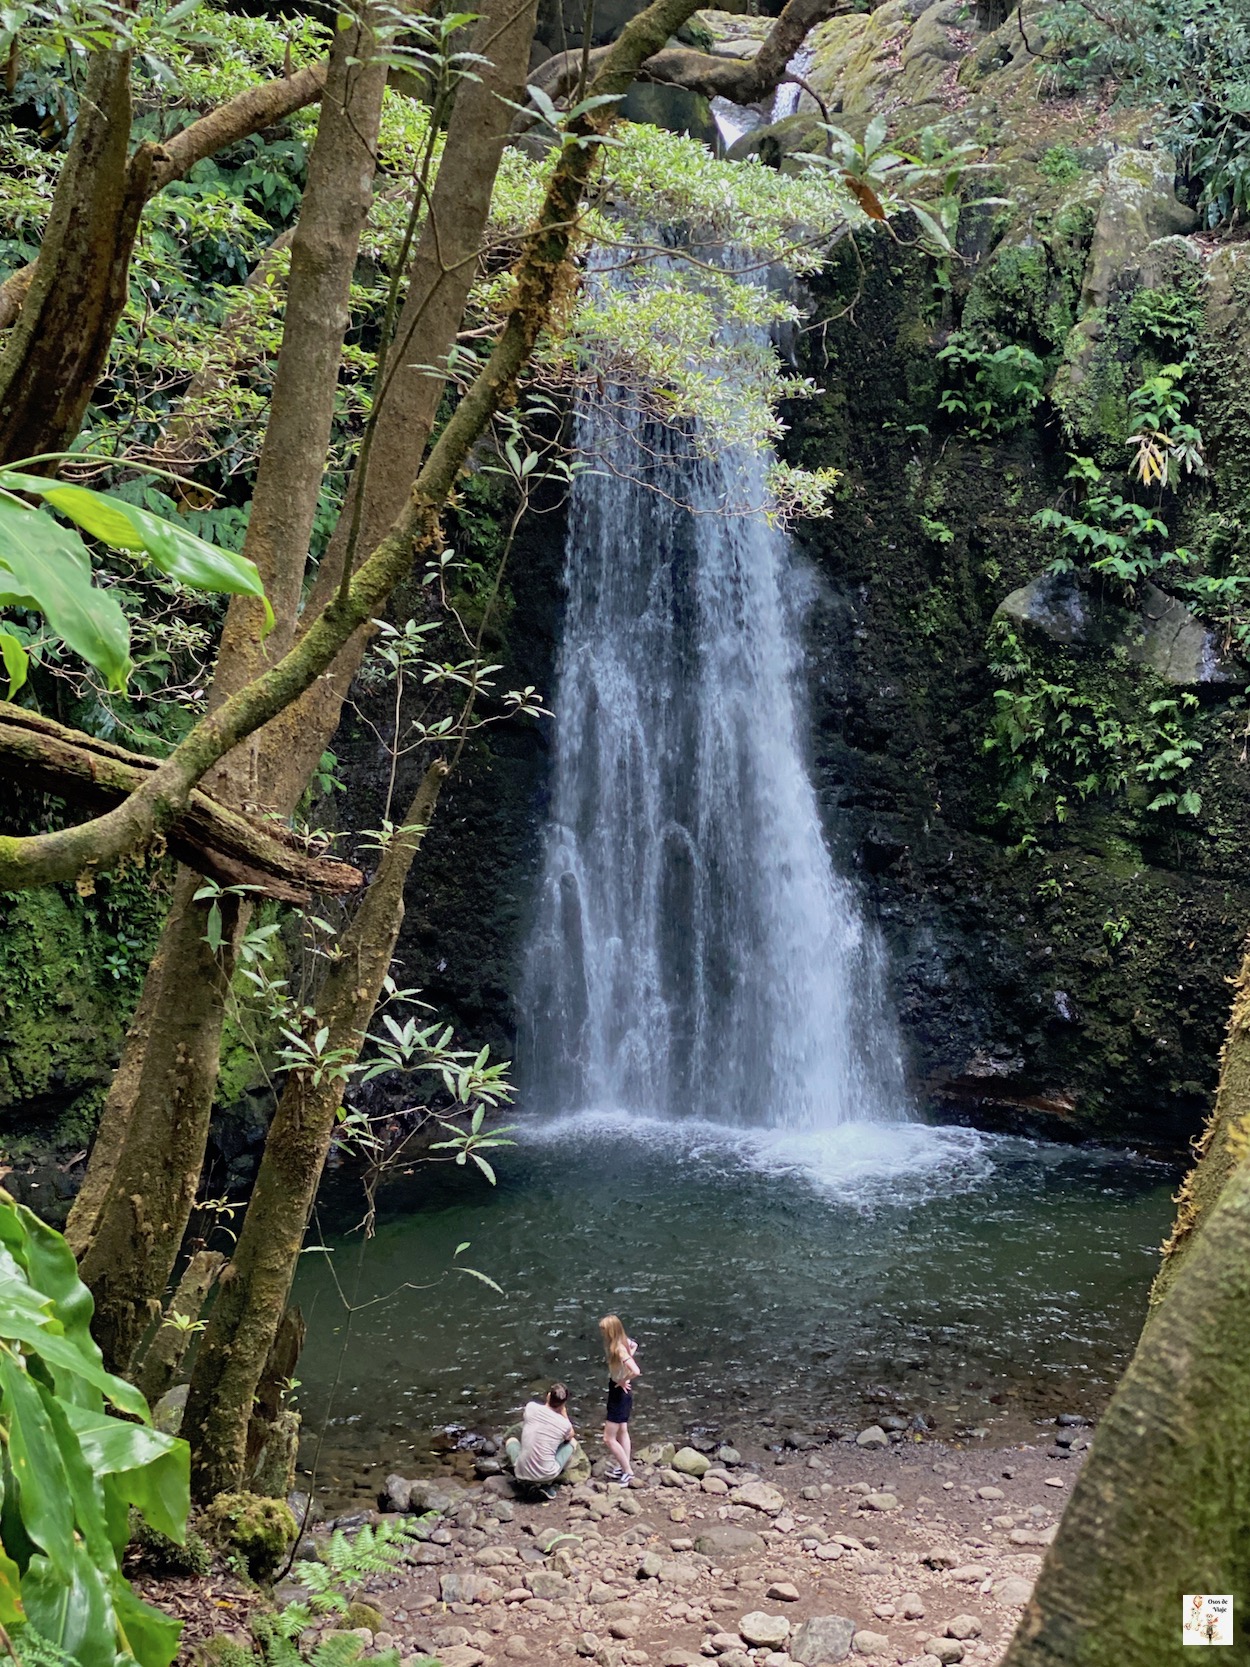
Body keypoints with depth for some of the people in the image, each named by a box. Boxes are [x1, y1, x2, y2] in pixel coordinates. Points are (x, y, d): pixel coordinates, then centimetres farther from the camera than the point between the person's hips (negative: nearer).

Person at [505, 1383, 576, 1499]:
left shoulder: (531, 1407, -8)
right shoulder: (565, 1424, -9)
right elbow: (570, 1435, 17)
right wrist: (563, 1412, 13)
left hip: (522, 1473, 2)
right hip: (547, 1475, -2)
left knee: (511, 1439, 31)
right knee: (572, 1441, 20)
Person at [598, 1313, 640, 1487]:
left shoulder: (619, 1349, -31)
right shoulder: (623, 1342, -5)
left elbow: (636, 1372, -41)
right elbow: (634, 1345, 18)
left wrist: (623, 1381, -23)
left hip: (620, 1393, -10)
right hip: (620, 1392, 10)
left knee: (608, 1439, -1)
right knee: (622, 1431, 24)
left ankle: (627, 1472, 11)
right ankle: (624, 1466, 38)